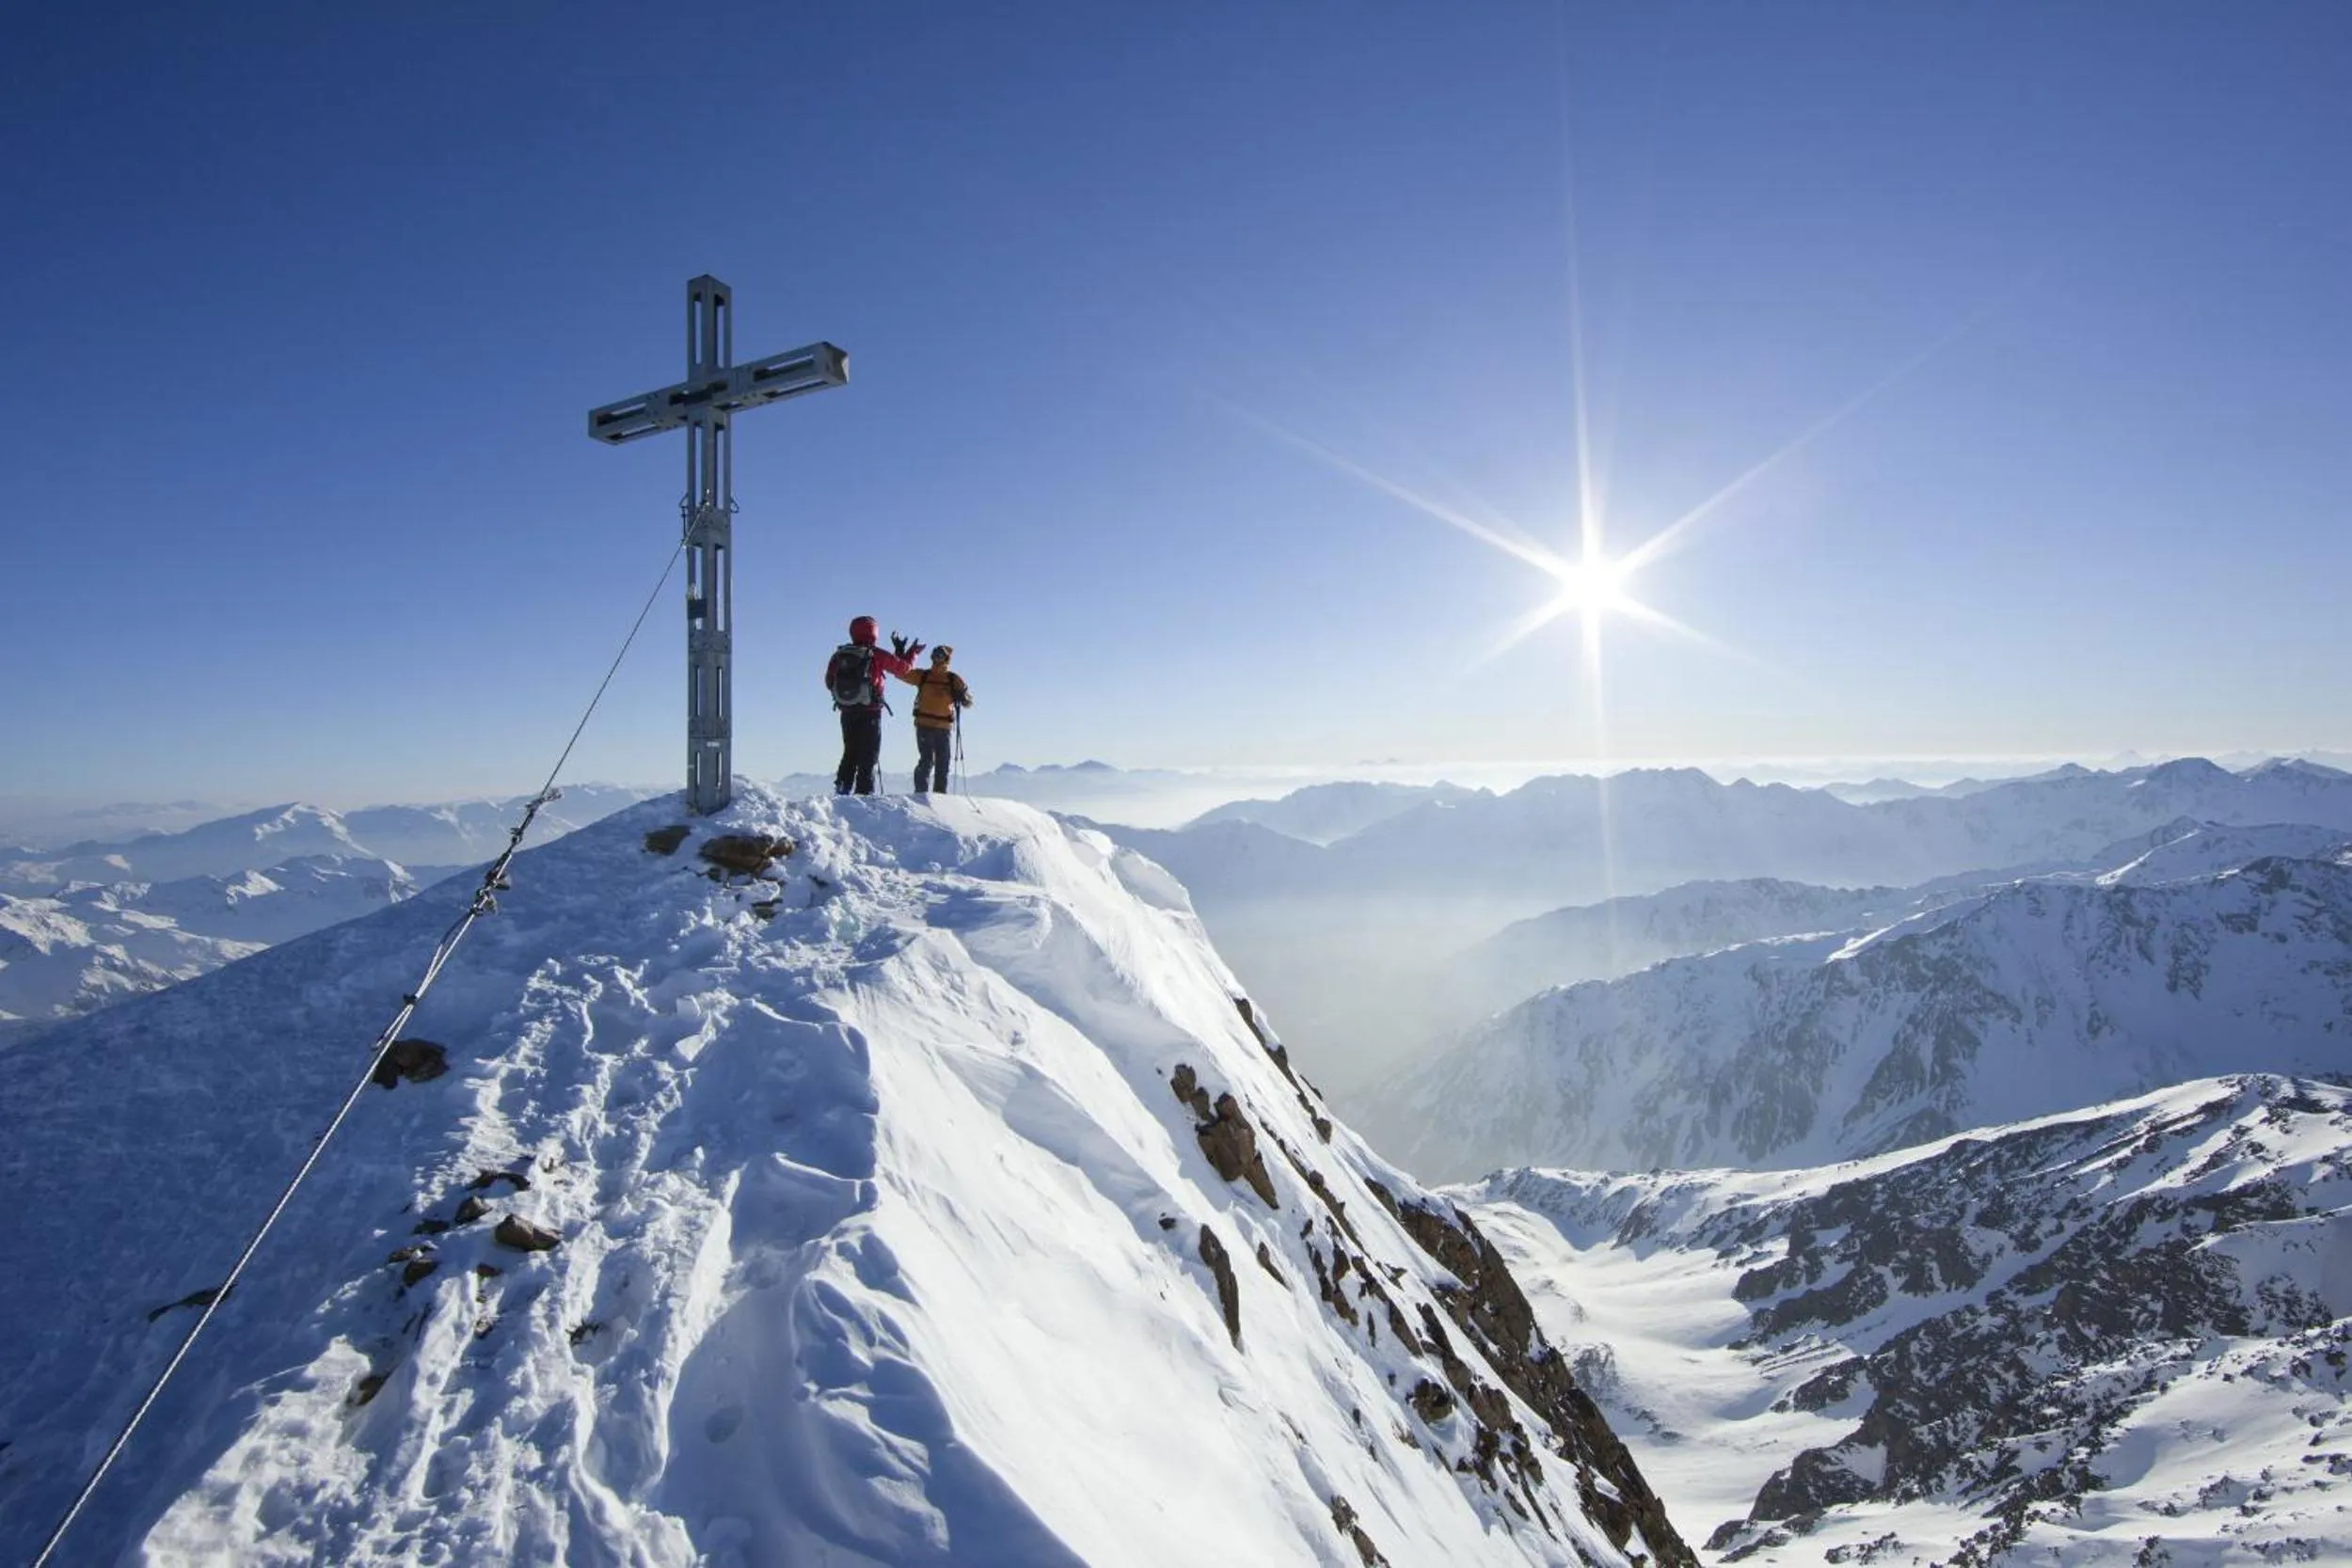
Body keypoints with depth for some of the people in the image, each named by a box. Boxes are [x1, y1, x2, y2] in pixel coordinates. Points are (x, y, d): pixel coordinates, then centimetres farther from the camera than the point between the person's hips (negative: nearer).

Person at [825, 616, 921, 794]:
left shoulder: (839, 655, 3)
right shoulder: (877, 655, -9)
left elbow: (829, 682, 10)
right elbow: (904, 669, 1)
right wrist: (911, 652, 18)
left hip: (847, 713, 4)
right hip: (869, 713, -4)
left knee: (850, 753, 17)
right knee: (868, 756, 2)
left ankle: (843, 788, 8)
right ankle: (863, 792, -4)